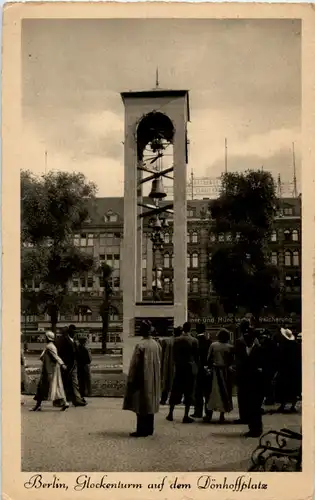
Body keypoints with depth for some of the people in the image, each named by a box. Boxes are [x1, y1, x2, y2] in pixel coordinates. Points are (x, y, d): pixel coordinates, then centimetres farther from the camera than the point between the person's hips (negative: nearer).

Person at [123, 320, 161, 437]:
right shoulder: (156, 345, 3)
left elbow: (134, 364, -13)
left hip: (142, 379, -6)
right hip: (153, 380, 7)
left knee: (141, 404, -1)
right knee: (150, 403, 13)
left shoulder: (140, 345, -16)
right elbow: (159, 363, 10)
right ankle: (149, 429, 19)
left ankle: (141, 430, -1)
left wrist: (130, 379, -6)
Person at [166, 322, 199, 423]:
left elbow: (174, 355, 4)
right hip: (190, 369, -2)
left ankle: (171, 413, 15)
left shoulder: (176, 340, 0)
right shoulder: (194, 341, -7)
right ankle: (186, 416, 1)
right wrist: (195, 367, 11)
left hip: (179, 368, 3)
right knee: (188, 392, 2)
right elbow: (196, 356, -1)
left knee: (175, 392, 11)